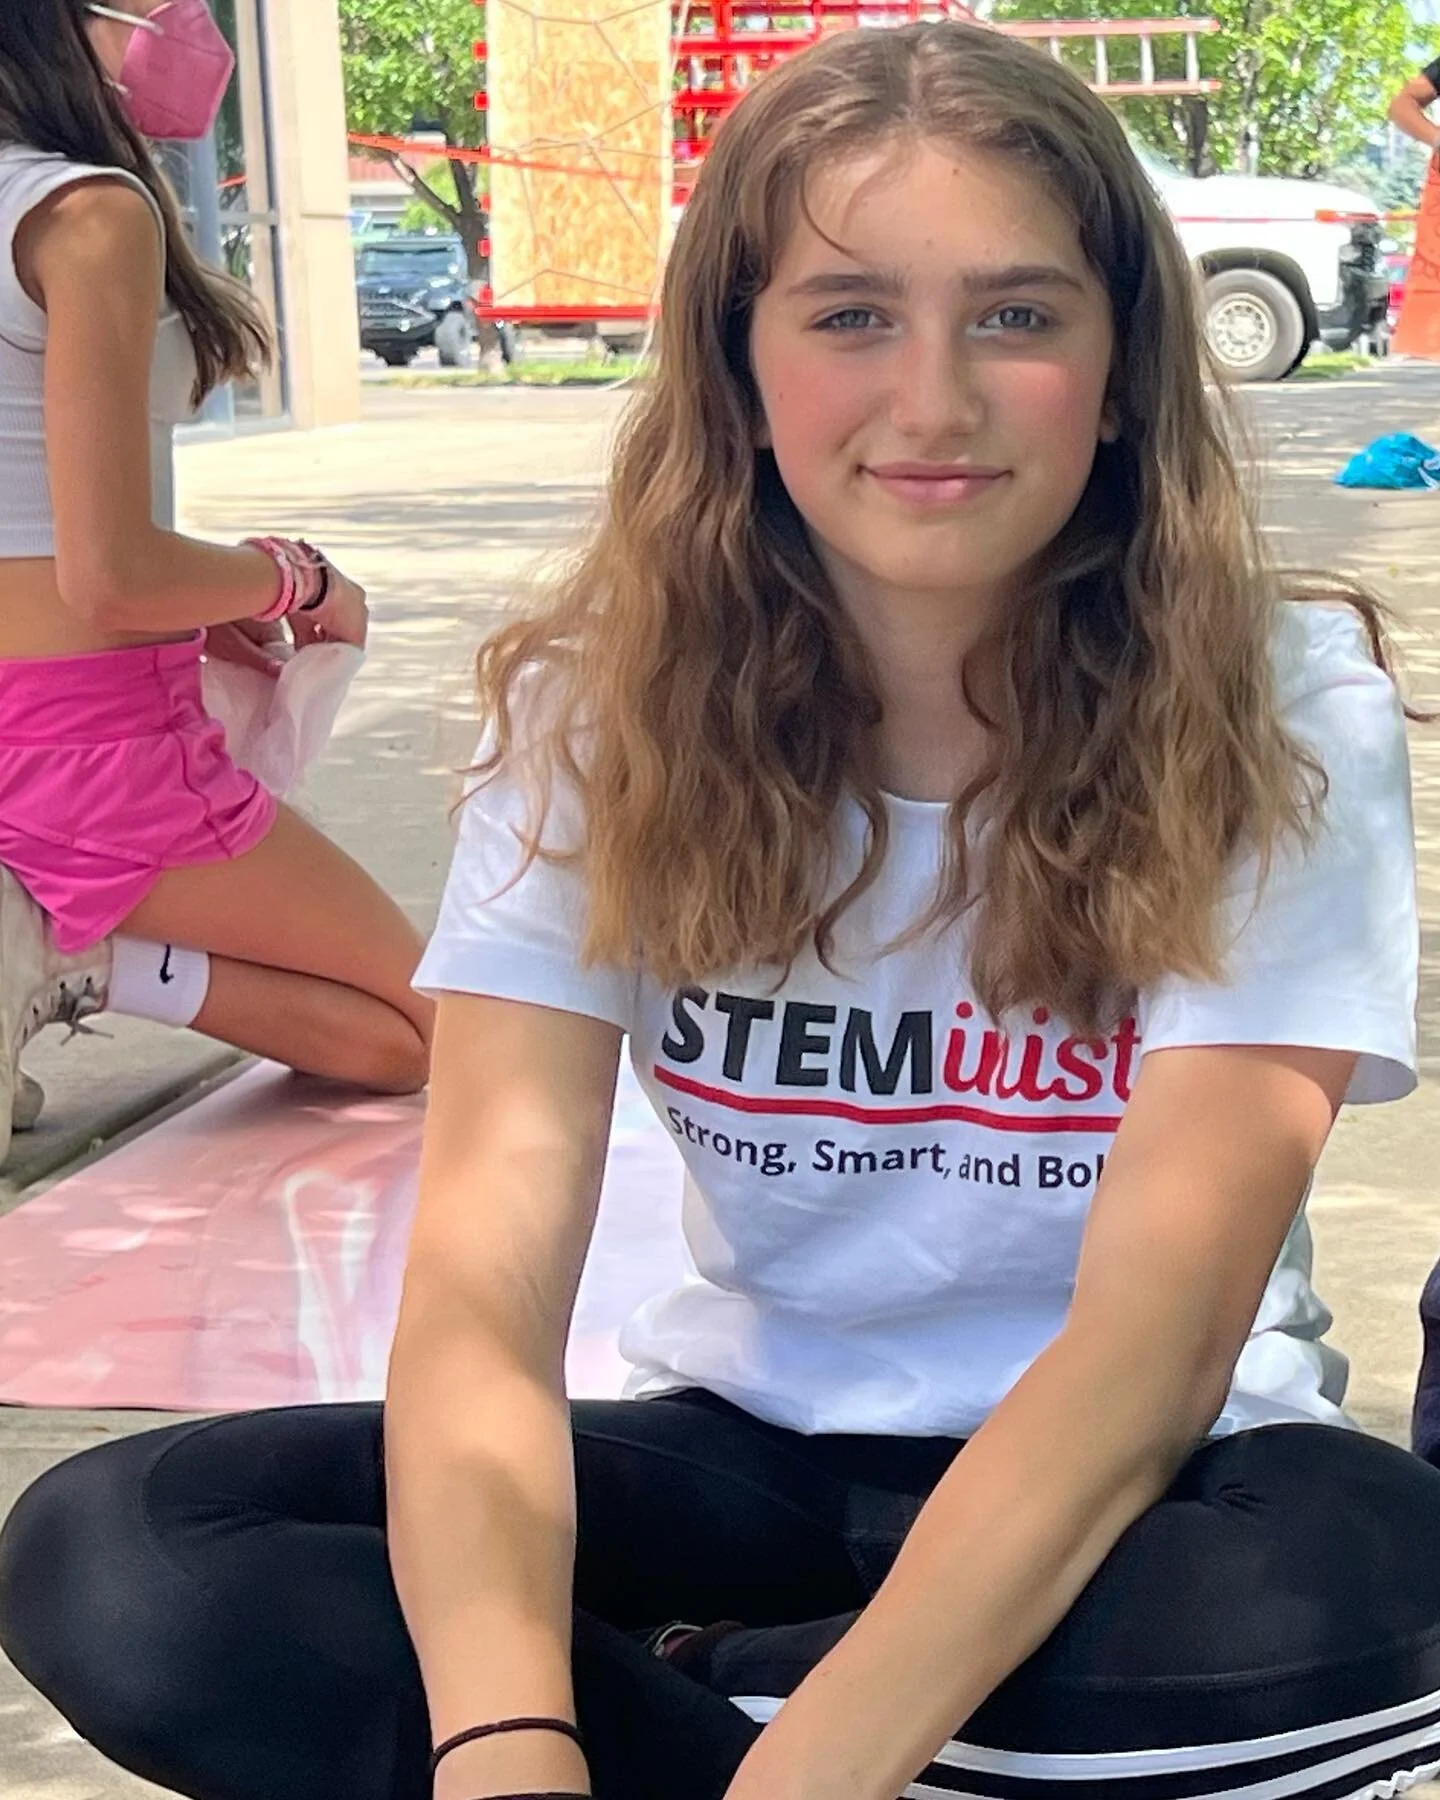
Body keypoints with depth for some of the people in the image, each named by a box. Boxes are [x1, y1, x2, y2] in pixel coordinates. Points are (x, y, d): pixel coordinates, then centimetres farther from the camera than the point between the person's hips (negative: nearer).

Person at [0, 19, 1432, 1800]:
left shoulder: (1279, 714, -15)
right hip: (756, 1447, 1)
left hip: (1130, 1481, 0)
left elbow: (1159, 1324, -23)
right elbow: (487, 1275, -19)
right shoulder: (603, 707, -9)